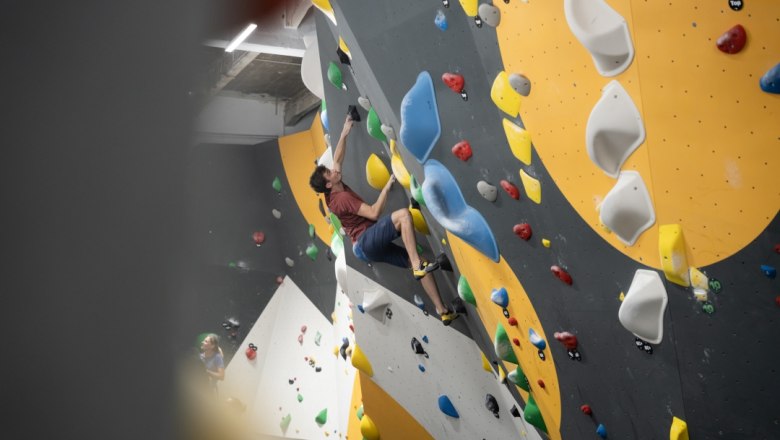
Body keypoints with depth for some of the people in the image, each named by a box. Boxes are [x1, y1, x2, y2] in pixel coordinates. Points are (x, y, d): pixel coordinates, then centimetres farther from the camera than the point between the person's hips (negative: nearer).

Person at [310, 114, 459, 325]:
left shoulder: (333, 194, 13)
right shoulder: (342, 197, -13)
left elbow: (337, 159, 25)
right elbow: (374, 213, -19)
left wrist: (344, 134, 25)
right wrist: (386, 187, -13)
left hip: (373, 248, 9)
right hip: (368, 241, -9)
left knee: (419, 264, 1)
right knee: (403, 214, -29)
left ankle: (443, 311, -1)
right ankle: (418, 266, -33)